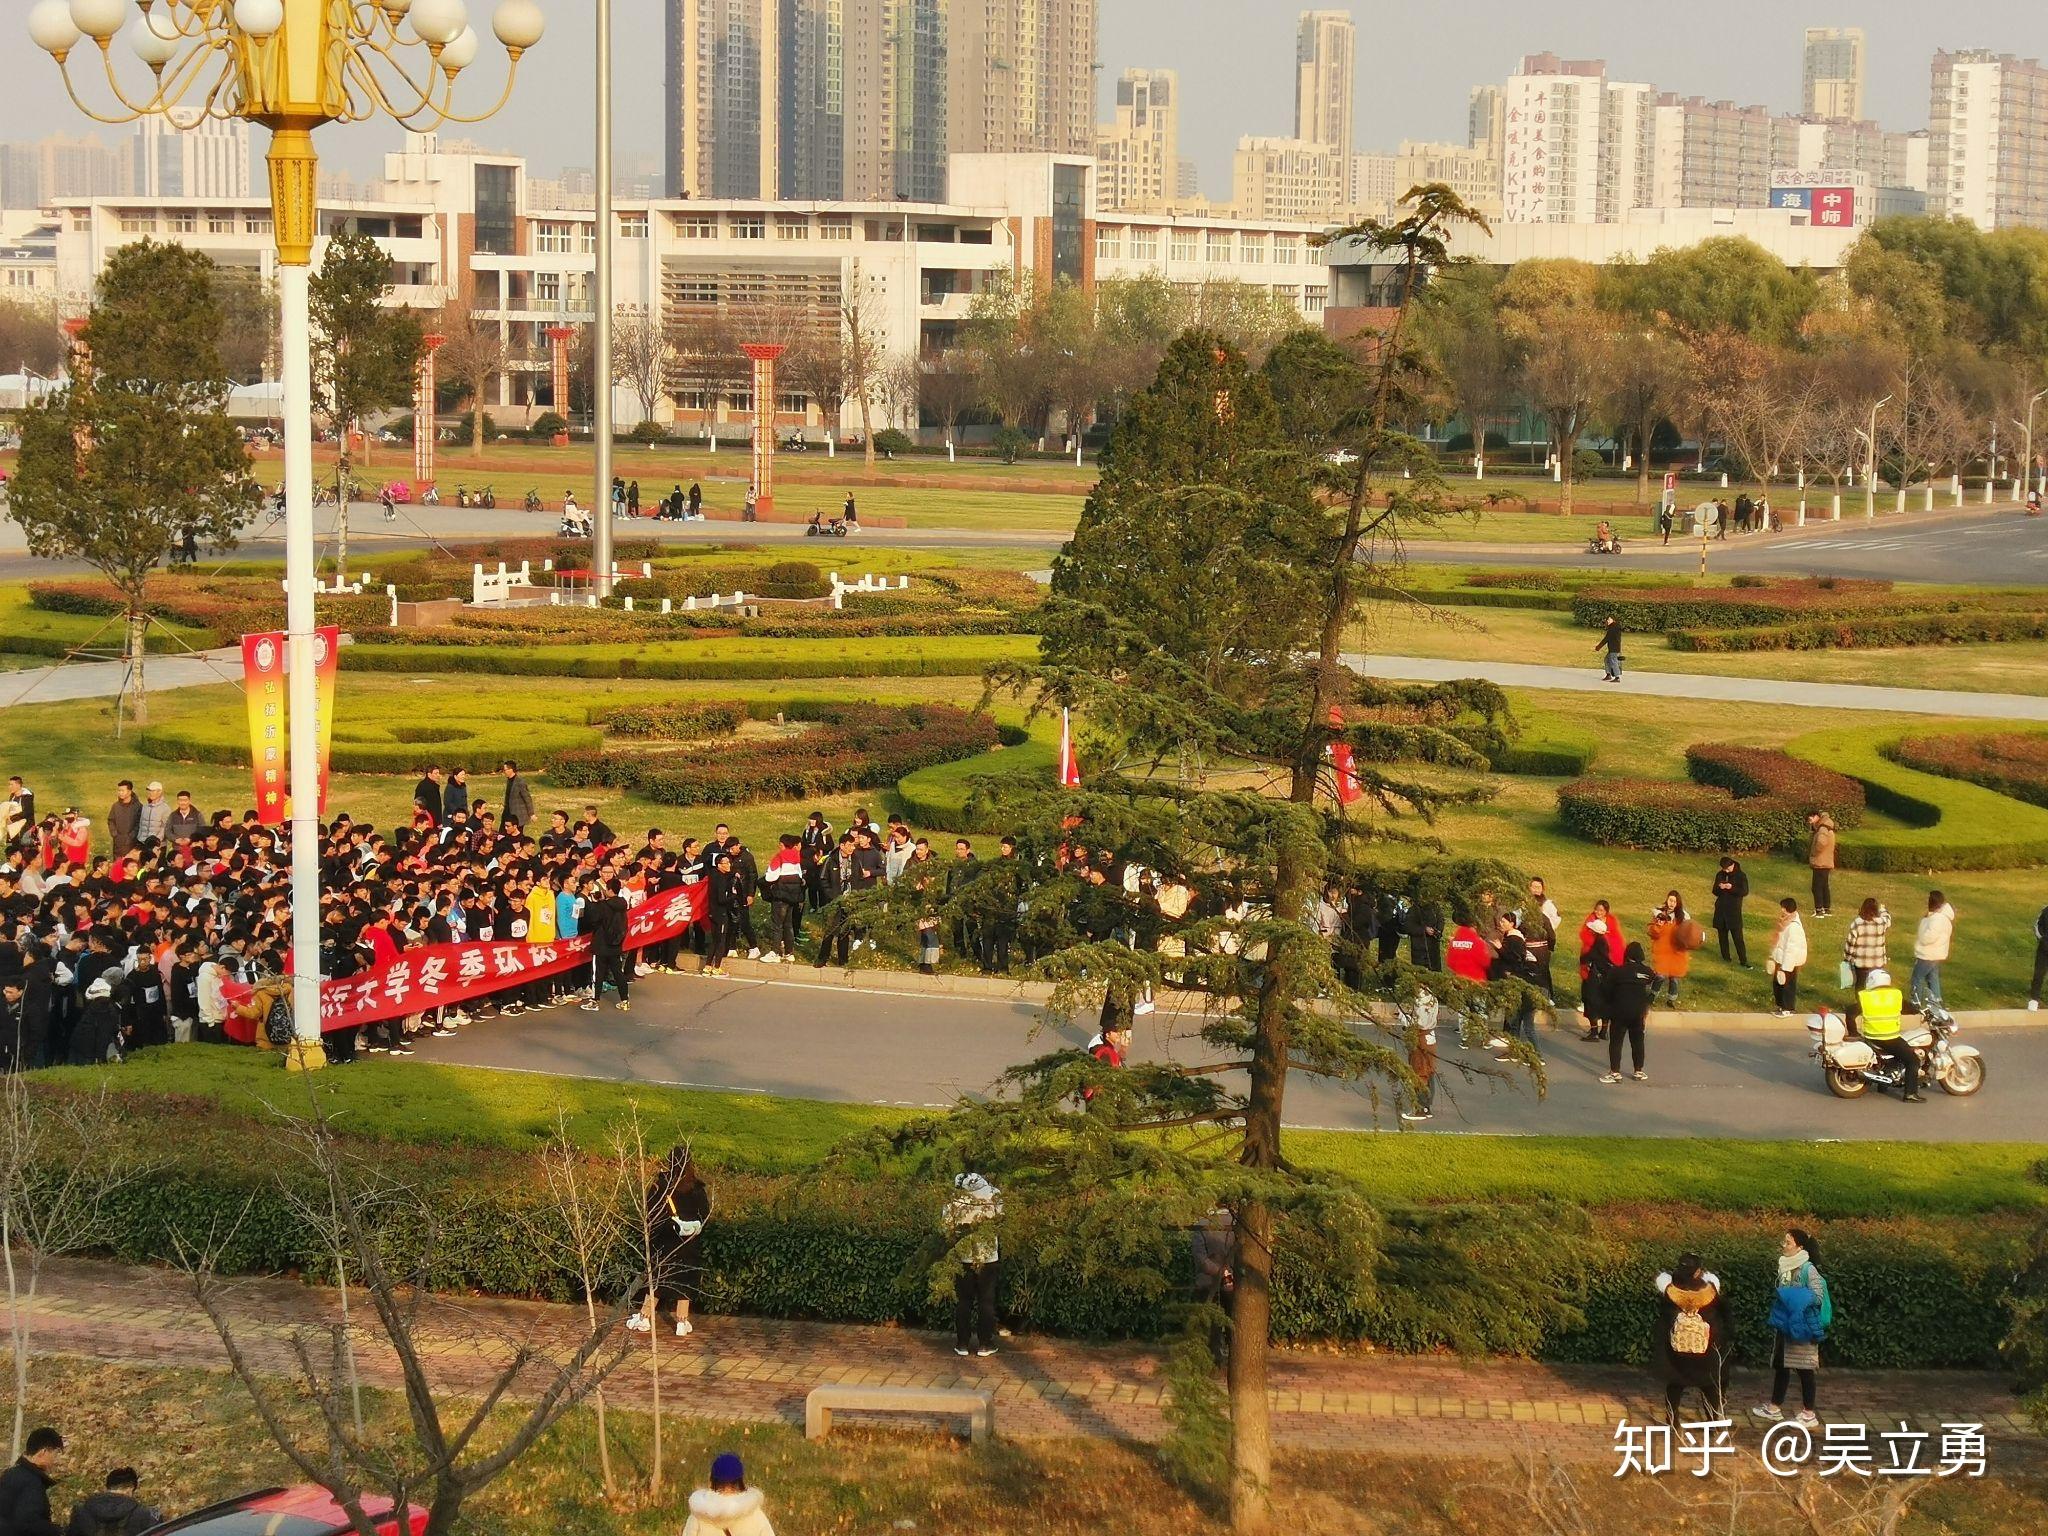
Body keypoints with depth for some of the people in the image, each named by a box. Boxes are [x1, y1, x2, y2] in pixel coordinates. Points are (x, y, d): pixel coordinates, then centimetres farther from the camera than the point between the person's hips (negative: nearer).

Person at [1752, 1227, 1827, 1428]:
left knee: (1804, 1369, 0)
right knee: (1780, 1365, 15)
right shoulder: (1785, 1266, 9)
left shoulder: (1807, 1269, -14)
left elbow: (1818, 1297, -17)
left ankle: (1809, 1414, 8)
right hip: (1783, 1326, 8)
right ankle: (1775, 1408, 25)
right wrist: (1776, 1298, 7)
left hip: (1801, 1327, -8)